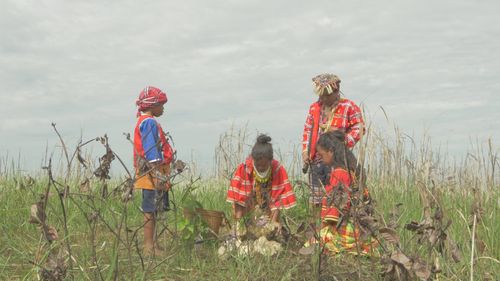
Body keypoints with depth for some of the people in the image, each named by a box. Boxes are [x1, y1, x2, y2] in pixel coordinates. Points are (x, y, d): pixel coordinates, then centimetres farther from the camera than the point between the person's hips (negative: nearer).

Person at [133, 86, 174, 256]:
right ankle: (149, 247, -7)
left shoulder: (145, 122, 21)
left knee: (152, 210, 11)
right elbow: (150, 148, -19)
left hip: (154, 174, 10)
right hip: (153, 173, -10)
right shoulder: (149, 122, -11)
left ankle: (151, 245, 16)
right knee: (150, 210, -8)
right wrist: (158, 172, -23)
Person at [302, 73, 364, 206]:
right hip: (316, 159, 5)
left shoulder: (349, 107, 0)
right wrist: (305, 152, 8)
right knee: (316, 197, 6)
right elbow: (307, 131, 19)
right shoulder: (314, 108, 14)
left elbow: (358, 128, -3)